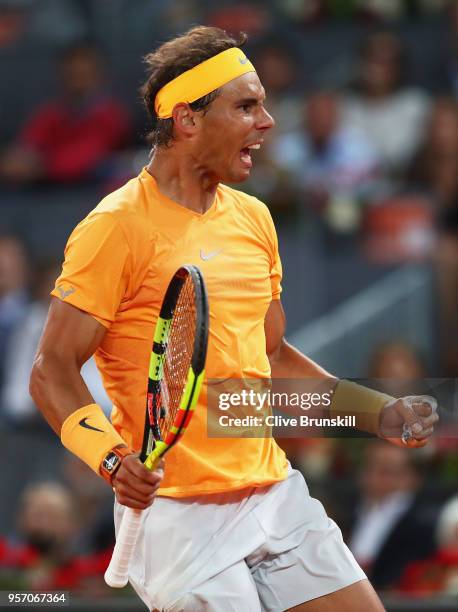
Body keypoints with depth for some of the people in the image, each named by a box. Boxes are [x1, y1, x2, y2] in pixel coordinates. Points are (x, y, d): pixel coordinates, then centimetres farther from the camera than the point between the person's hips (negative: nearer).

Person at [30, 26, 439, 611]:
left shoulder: (253, 218, 12)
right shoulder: (117, 228, -10)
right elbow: (52, 372, -12)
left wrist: (377, 411, 14)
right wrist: (111, 455, -28)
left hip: (274, 492, 7)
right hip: (177, 512, -7)